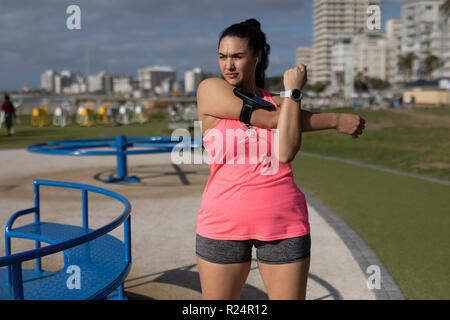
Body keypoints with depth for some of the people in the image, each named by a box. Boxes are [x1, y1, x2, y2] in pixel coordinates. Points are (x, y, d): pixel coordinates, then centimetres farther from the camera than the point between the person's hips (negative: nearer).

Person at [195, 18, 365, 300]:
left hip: (283, 224, 2)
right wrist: (335, 120, -1)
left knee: (289, 296, 8)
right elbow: (269, 119, -8)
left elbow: (285, 154, -11)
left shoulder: (280, 102, 9)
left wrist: (293, 92, -8)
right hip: (223, 224, -2)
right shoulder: (210, 90, -1)